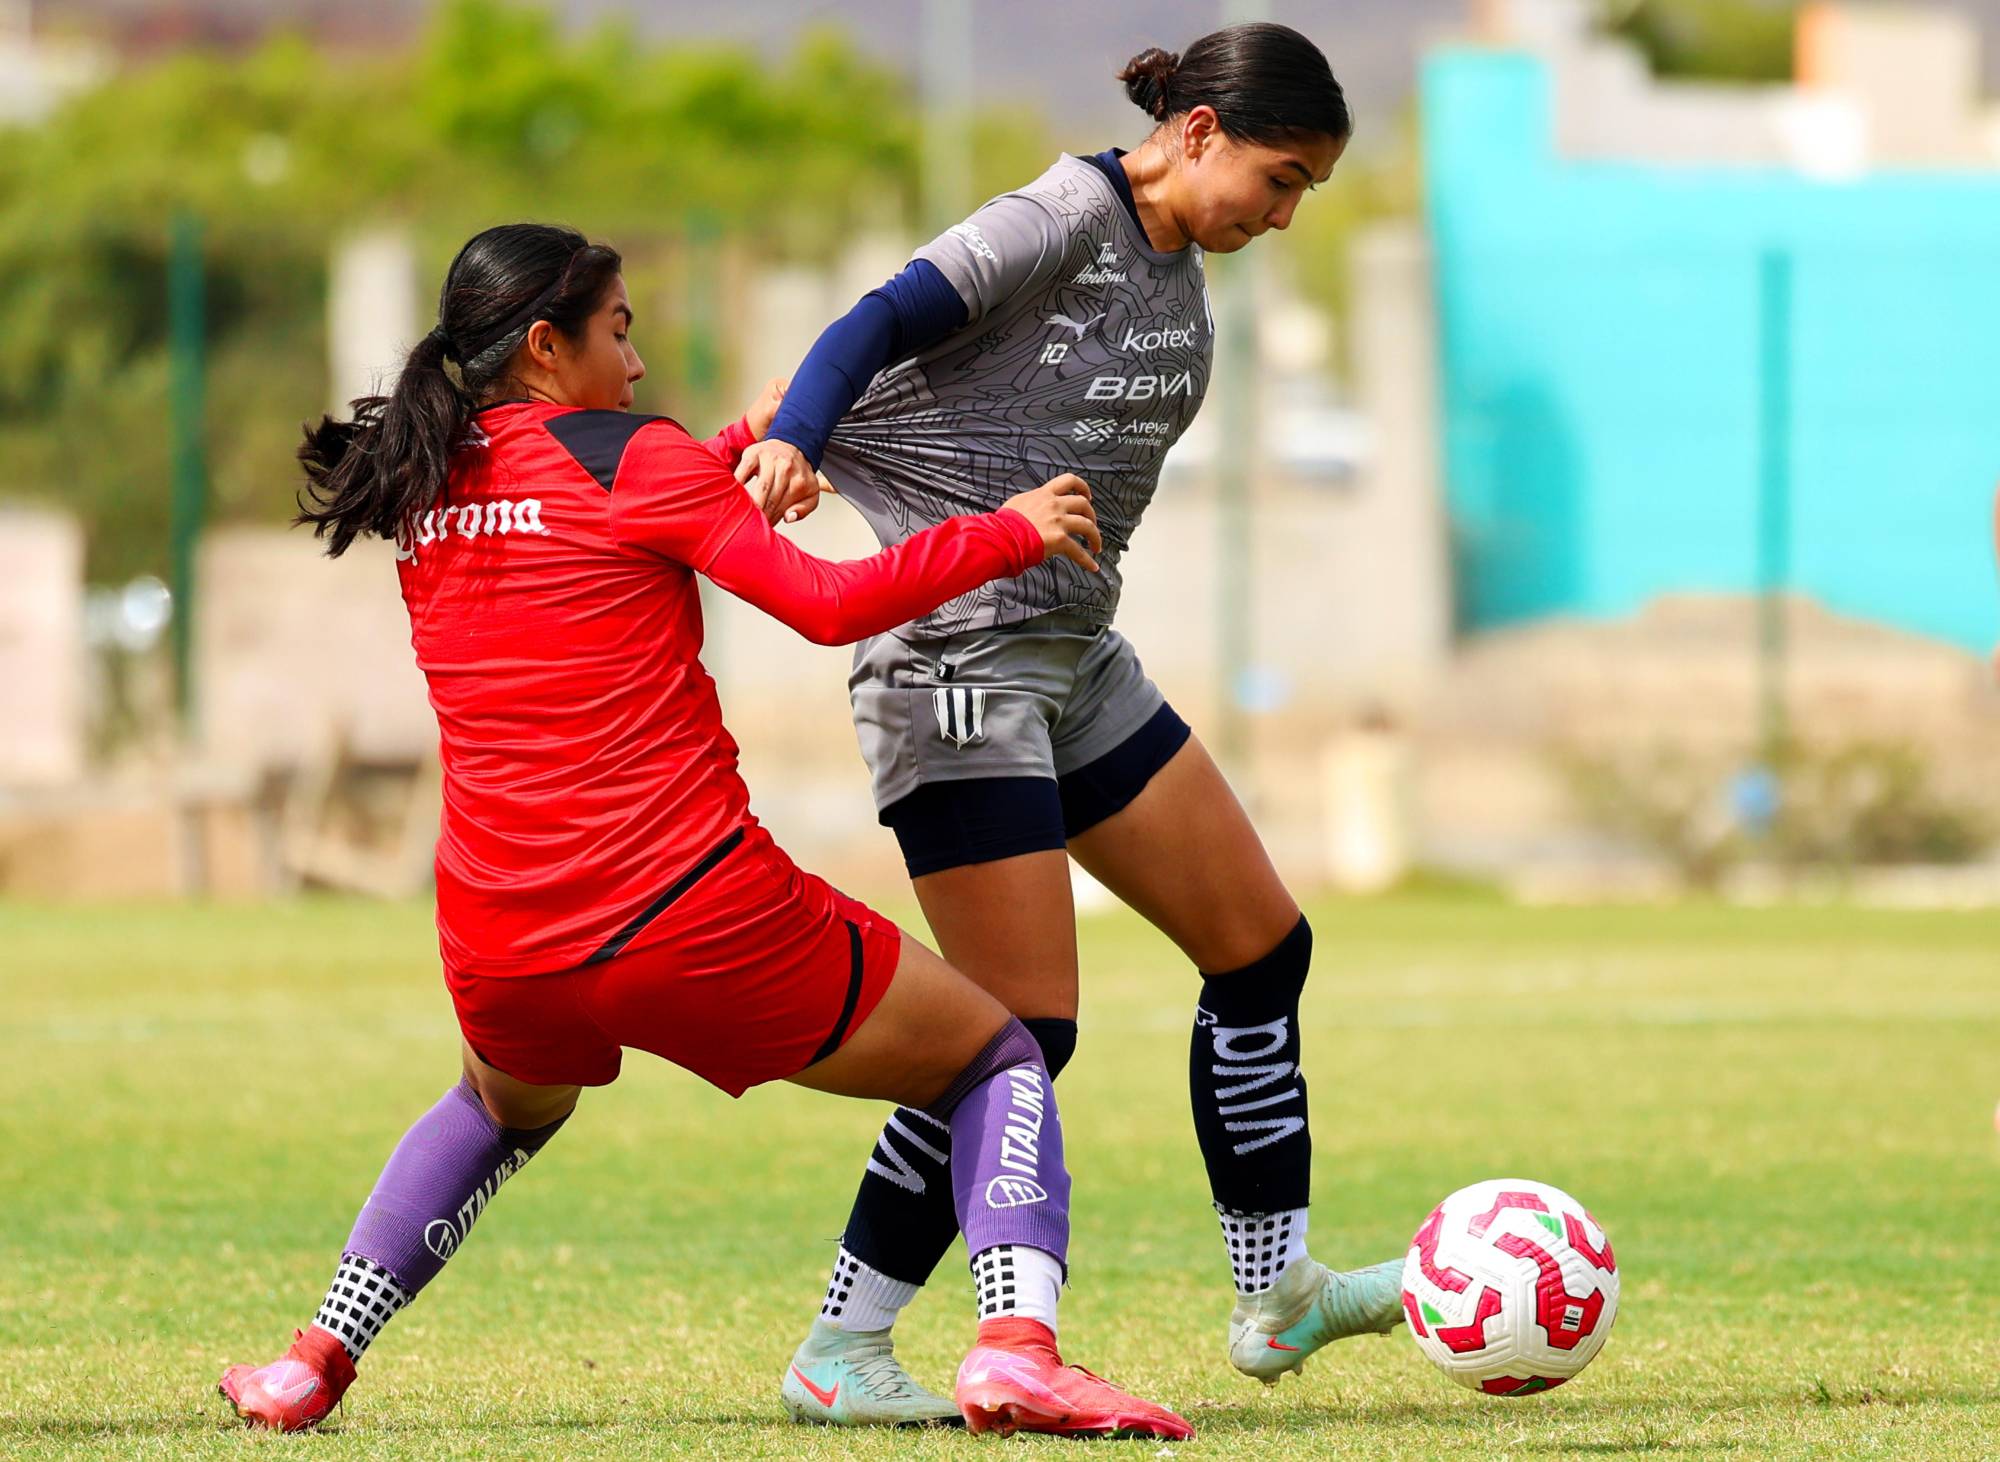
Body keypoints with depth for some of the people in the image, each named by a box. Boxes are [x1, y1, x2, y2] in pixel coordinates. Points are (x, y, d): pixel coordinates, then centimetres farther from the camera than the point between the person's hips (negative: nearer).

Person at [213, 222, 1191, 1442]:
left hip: (503, 956, 6)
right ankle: (1017, 1343, -14)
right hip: (696, 919, -6)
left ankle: (317, 1362, 26)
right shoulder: (629, 459, -6)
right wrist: (1007, 533, 1)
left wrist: (741, 446, 30)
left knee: (502, 1106, 40)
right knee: (999, 1062, 10)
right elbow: (830, 604, -10)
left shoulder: (424, 486, 12)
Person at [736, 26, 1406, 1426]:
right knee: (1023, 1030, -12)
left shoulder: (1174, 264, 11)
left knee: (1263, 946, 11)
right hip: (956, 658, -10)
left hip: (1075, 658, 10)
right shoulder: (1063, 224, -15)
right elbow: (884, 324, -28)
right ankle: (840, 1353, -3)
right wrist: (793, 445, -45)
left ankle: (1279, 1295, 22)